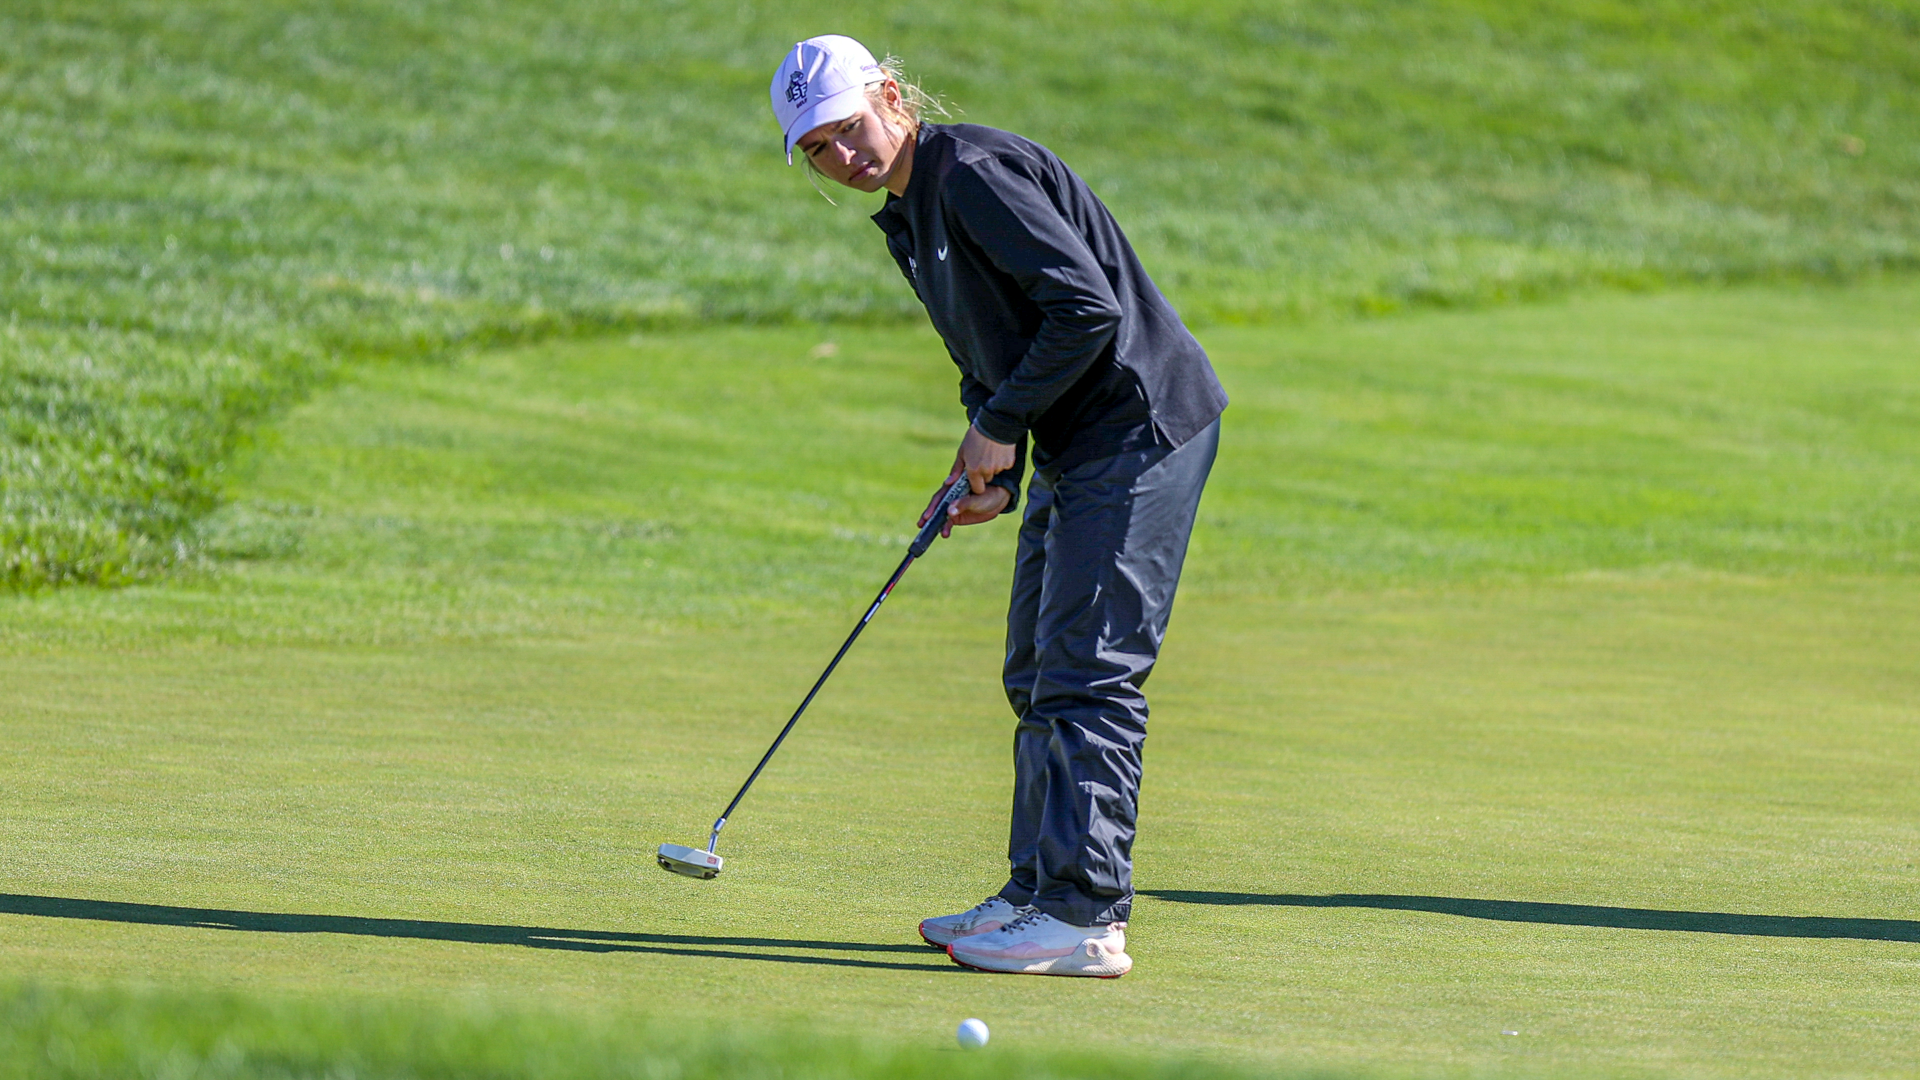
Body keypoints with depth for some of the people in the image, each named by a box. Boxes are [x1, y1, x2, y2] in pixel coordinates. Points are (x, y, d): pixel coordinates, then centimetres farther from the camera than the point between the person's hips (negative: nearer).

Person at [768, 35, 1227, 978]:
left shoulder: (973, 172, -17)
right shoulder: (910, 215, 15)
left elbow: (1087, 306, -24)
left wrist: (1001, 426, -15)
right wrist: (989, 471, 6)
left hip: (1139, 429, -11)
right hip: (1072, 448, 11)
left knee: (1086, 675, -12)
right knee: (1038, 677, 14)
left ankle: (1084, 918, -13)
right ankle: (1038, 894, 20)